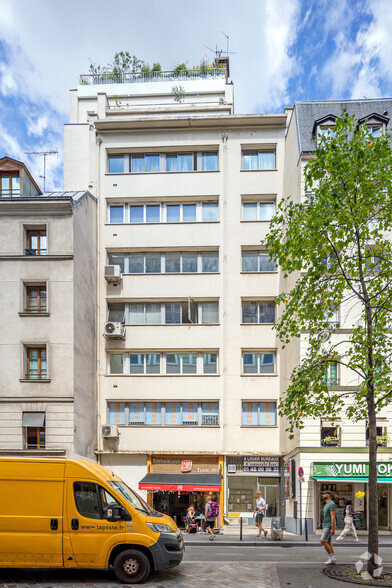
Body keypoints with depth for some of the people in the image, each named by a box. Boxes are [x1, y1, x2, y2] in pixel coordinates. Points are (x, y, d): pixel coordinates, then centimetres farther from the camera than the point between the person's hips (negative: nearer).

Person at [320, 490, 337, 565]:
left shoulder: (332, 504, -14)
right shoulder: (326, 505, 17)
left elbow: (333, 517, -20)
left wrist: (332, 528, -24)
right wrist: (324, 529, 22)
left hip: (329, 526, -10)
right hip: (325, 526, 10)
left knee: (322, 541, -14)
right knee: (328, 543, 8)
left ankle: (331, 557, -6)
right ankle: (332, 559, 10)